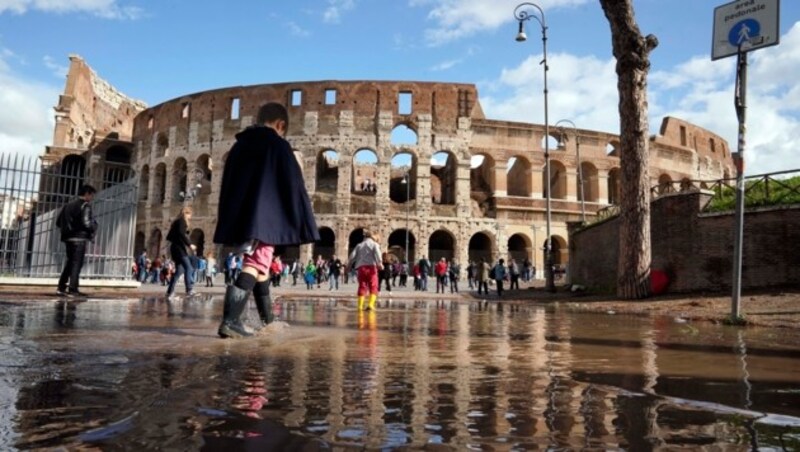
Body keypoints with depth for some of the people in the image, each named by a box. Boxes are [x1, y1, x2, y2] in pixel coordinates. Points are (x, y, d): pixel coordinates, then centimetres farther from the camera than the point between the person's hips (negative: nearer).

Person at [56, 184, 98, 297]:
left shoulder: (69, 205, 16)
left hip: (68, 238, 8)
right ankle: (72, 289, -7)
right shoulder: (85, 205, -8)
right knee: (77, 263, -5)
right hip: (79, 238, -8)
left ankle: (61, 287, 19)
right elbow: (86, 222, -19)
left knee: (70, 262, 17)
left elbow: (58, 221, 16)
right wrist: (94, 227, 0)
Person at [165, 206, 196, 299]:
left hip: (175, 248, 10)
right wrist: (190, 244, -21)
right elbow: (181, 233, -20)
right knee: (188, 267, -16)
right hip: (179, 248, -10)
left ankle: (170, 292, 9)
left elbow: (169, 237, 22)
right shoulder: (182, 221, -5)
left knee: (179, 270, 9)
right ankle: (189, 290, -25)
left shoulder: (177, 221, 23)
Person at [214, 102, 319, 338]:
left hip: (237, 219, 7)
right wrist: (303, 225, -5)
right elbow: (293, 186, -7)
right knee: (256, 264, -8)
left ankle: (268, 319, 26)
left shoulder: (240, 145, 17)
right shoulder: (278, 144, -2)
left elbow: (227, 186, 18)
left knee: (258, 263, 17)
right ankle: (230, 320, -22)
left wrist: (229, 224, 21)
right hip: (264, 219, -7)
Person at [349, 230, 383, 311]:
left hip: (361, 267, 3)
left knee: (362, 287, 8)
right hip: (371, 267, -3)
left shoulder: (359, 245, 19)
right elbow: (377, 254, -10)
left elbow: (352, 256, 10)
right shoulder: (374, 244, 9)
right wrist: (379, 263, -19)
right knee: (373, 287, 0)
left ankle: (360, 306, 4)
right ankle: (371, 304, -15)